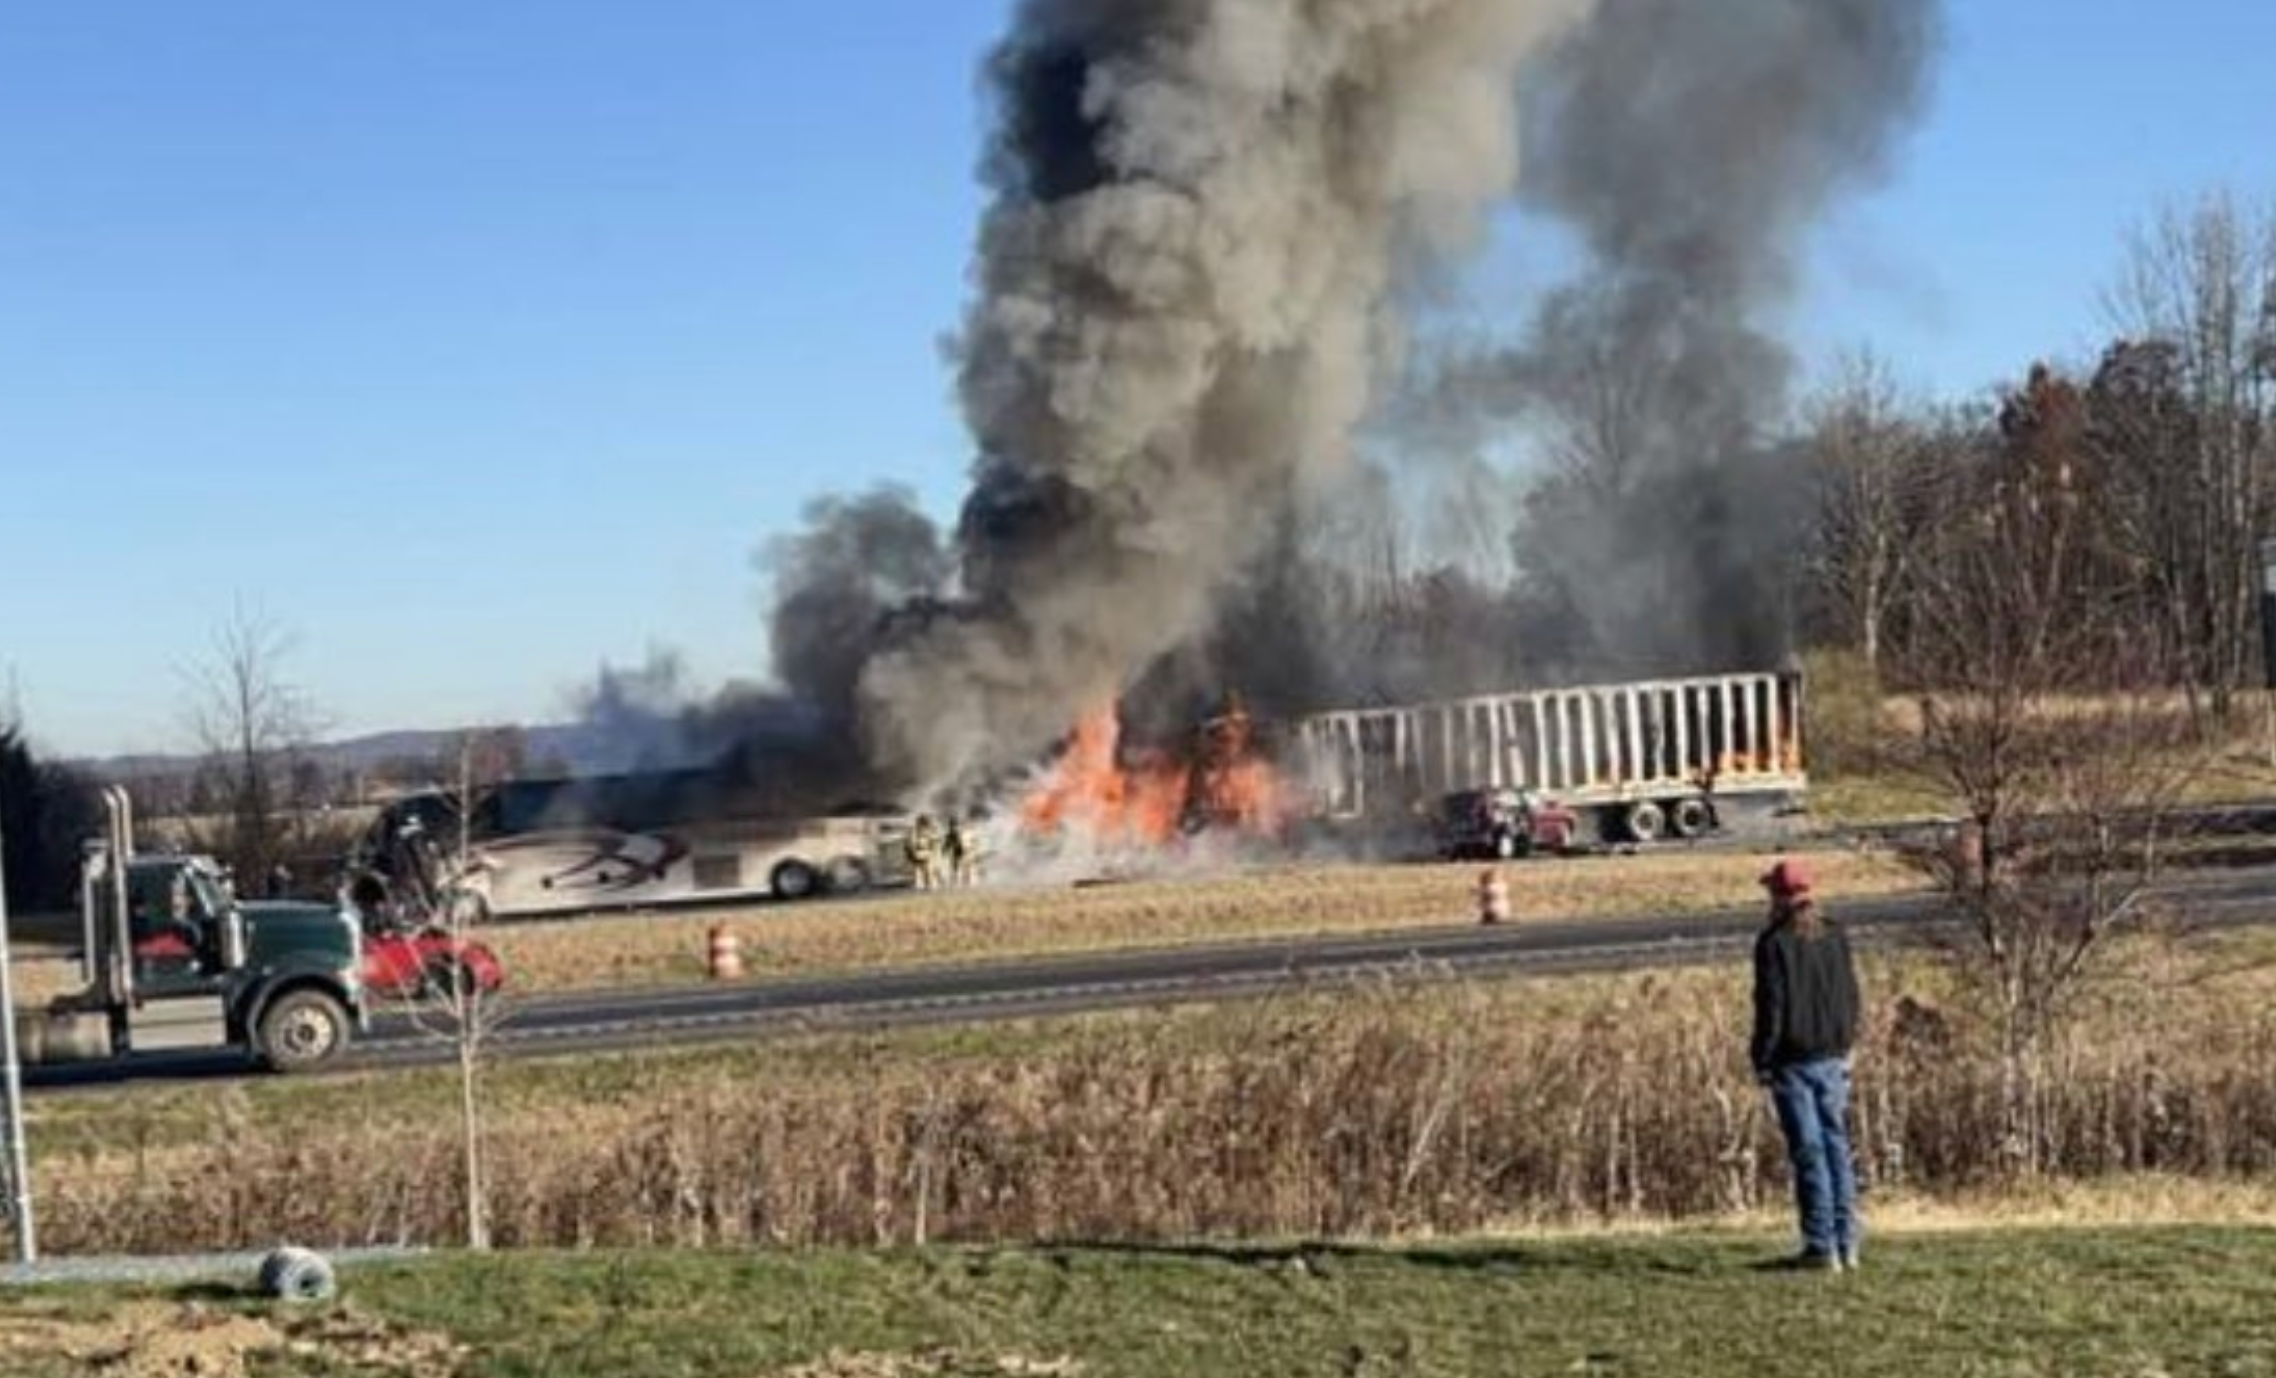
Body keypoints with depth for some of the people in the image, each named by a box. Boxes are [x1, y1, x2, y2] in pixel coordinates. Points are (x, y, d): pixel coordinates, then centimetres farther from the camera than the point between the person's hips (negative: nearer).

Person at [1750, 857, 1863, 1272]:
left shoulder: (1774, 943, -12)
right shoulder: (1835, 937, 6)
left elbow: (1771, 1006, -12)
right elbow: (1850, 995, 11)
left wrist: (1762, 1060, -5)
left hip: (1794, 1062, -5)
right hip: (1832, 1057, 5)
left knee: (1808, 1151, -2)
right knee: (1836, 1145, 12)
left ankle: (1821, 1246, -1)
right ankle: (1847, 1242, 13)